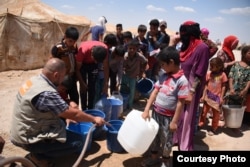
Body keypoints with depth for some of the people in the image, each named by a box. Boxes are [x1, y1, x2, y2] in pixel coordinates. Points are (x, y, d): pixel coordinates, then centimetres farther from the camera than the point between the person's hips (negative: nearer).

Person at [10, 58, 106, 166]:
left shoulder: (34, 80, 0)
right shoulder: (46, 93, -28)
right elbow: (73, 114, -21)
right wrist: (94, 119, -7)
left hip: (23, 131, 10)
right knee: (78, 143, -9)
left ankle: (38, 153, 11)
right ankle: (38, 156, 0)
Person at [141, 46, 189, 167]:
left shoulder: (182, 80, -19)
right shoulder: (163, 76, 1)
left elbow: (180, 103, -17)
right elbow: (155, 92, 2)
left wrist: (174, 121, -14)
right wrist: (146, 110, -2)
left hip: (168, 116, -6)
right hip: (156, 112, 6)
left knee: (166, 139, 13)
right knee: (154, 136, 20)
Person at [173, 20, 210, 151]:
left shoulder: (202, 48, -17)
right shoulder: (186, 46, 7)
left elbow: (199, 74, -18)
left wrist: (191, 92, -19)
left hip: (190, 90, -7)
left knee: (186, 119, 3)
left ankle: (185, 147, 19)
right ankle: (175, 138, 37)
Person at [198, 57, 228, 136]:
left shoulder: (222, 75, -9)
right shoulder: (209, 73, -3)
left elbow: (223, 87, -4)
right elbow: (206, 85, 2)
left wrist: (221, 97, -6)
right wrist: (203, 95, 0)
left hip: (217, 97, -2)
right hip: (208, 96, 2)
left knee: (216, 114, 10)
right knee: (204, 111, 10)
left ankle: (213, 129, 24)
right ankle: (200, 124, 26)